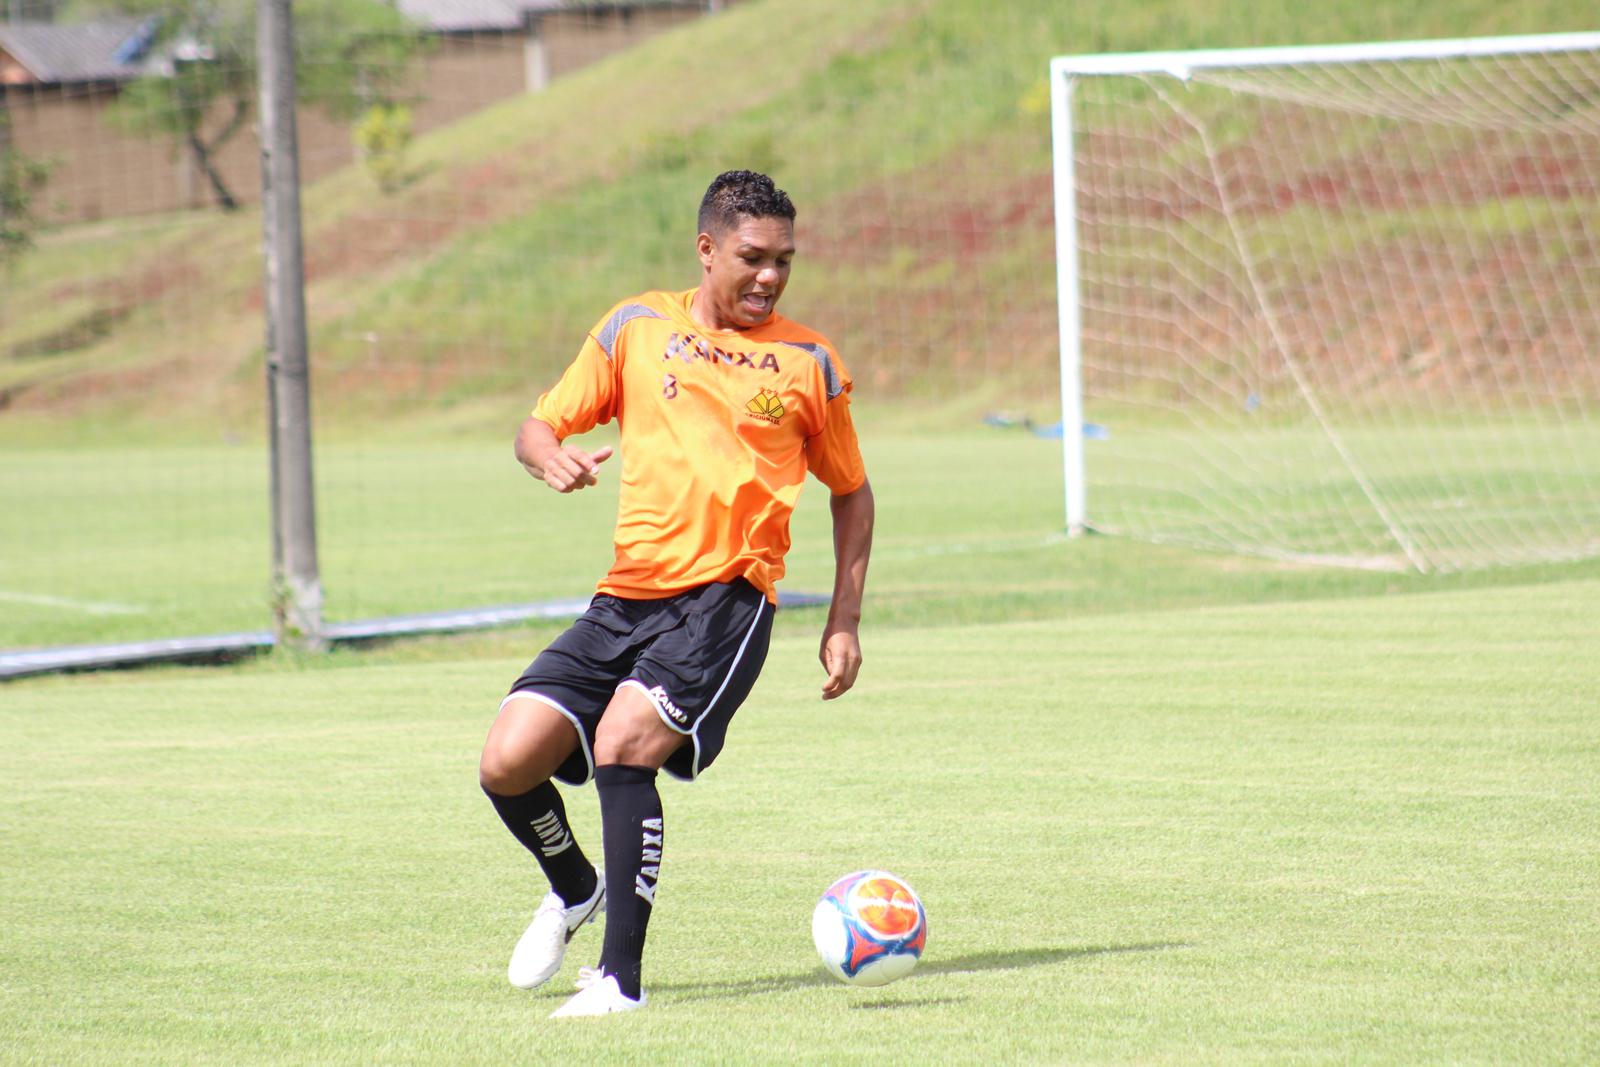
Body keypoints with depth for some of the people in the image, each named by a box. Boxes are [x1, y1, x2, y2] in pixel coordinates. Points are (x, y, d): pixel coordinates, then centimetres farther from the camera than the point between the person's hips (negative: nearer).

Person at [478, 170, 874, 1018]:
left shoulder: (807, 363, 7)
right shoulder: (638, 329, 10)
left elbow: (851, 492, 18)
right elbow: (539, 427, 14)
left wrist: (844, 623, 9)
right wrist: (552, 457, -12)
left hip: (726, 599, -3)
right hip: (626, 597, 4)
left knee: (622, 745, -26)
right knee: (508, 763, -8)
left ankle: (620, 975, -19)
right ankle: (575, 891, 25)